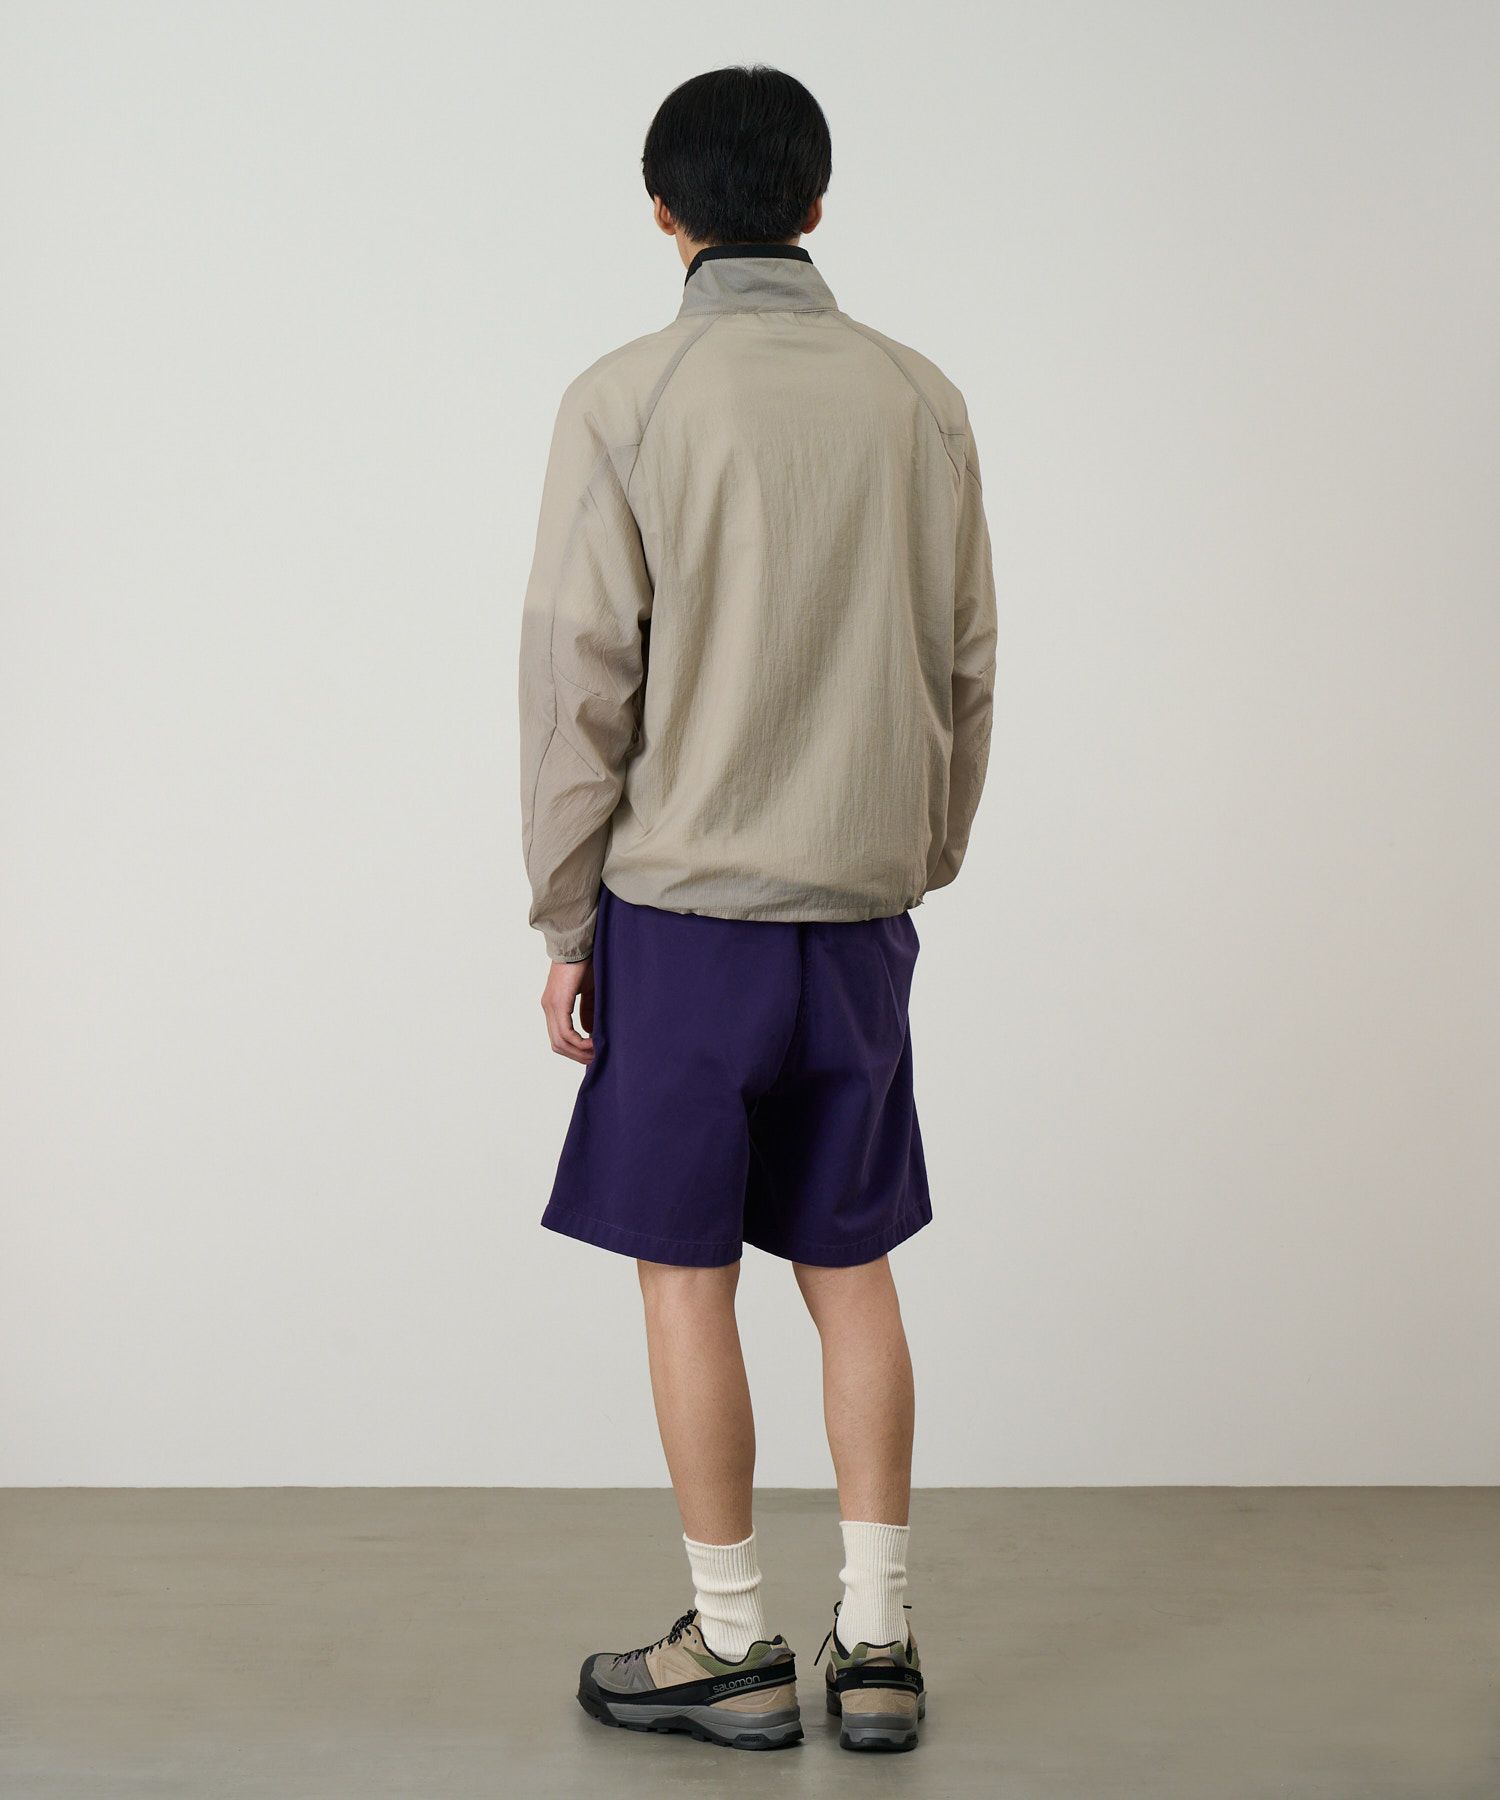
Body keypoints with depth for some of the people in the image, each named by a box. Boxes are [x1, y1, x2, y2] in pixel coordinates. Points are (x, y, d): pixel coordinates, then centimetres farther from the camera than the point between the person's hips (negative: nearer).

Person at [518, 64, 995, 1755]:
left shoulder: (625, 401, -7)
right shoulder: (918, 399, 4)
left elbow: (577, 674, -8)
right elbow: (966, 665, 8)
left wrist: (565, 920, 0)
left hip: (685, 904, -4)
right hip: (858, 910, 4)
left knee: (687, 1270, 6)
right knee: (850, 1269, 12)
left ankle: (732, 1647, 15)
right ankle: (877, 1644, 17)